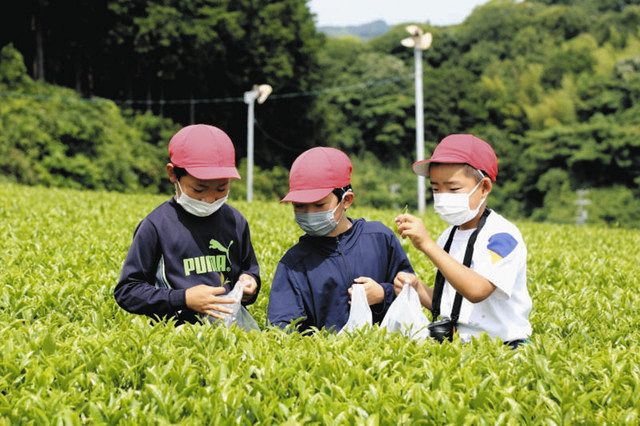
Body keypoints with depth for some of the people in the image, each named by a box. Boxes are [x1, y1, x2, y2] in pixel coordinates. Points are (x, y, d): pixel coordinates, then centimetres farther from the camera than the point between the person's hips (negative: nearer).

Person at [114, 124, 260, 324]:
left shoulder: (236, 222, 11)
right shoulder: (156, 225, -2)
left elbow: (249, 268, 28)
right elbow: (126, 292, -1)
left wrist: (250, 281, 4)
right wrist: (183, 299, -11)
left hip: (234, 323, 6)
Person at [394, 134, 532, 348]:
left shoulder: (501, 235, -13)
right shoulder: (448, 236, 11)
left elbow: (476, 291, -30)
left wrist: (427, 245, -31)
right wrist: (418, 289, -2)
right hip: (455, 343, 7)